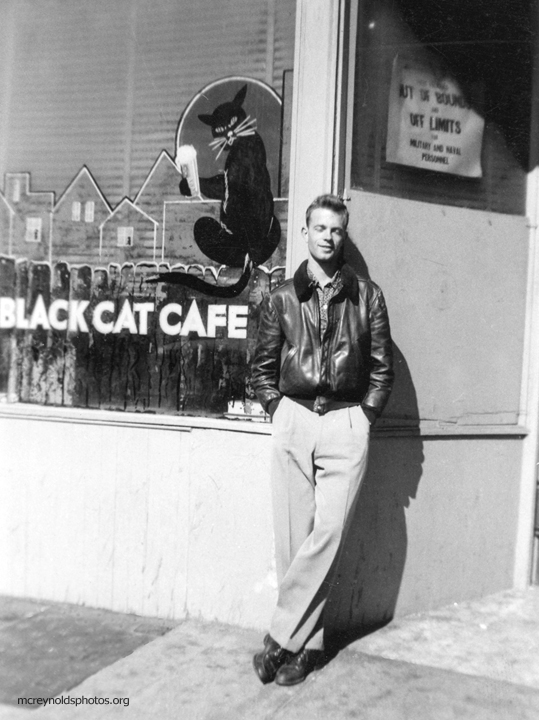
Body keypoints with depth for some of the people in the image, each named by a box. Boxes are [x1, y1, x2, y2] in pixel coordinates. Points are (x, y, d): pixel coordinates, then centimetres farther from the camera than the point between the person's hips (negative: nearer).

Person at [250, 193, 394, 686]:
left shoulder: (367, 296, 8)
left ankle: (281, 639, 5)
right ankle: (309, 643, 16)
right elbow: (262, 367, 13)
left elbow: (382, 368, 9)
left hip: (346, 426, -1)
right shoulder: (282, 298, 10)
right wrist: (278, 410, 5)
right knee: (293, 537, 3)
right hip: (293, 423, 2)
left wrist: (364, 417, 2)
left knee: (327, 534, -8)